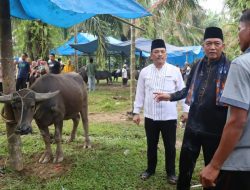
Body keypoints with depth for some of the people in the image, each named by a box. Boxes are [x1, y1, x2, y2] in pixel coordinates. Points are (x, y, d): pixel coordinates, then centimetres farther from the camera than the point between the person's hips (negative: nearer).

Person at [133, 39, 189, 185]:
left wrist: (187, 110, -4)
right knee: (151, 145, 16)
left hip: (169, 117, -1)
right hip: (150, 117, 2)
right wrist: (136, 112, 5)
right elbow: (140, 94, 6)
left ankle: (171, 172, 30)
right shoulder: (144, 72, 3)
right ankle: (150, 169, 36)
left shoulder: (175, 71, -2)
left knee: (170, 146, 11)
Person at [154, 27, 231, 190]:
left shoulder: (230, 68, -8)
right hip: (193, 125, 4)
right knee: (185, 163, 18)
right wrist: (170, 96, 8)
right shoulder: (197, 66, 6)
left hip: (215, 128, -4)